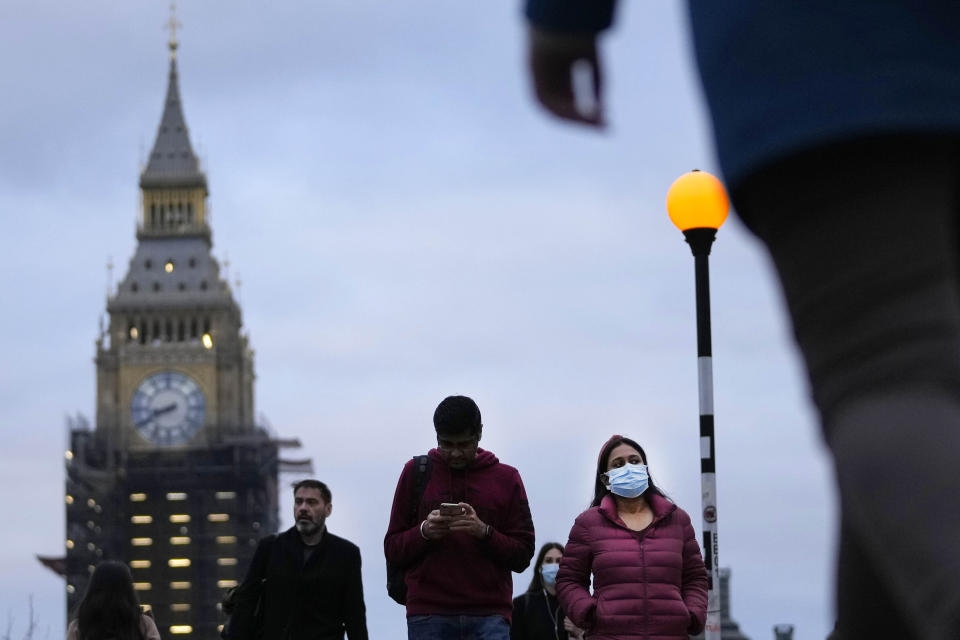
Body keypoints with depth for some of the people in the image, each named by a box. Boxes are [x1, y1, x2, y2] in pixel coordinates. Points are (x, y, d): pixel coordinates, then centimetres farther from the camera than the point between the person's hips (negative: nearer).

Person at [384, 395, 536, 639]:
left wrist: (484, 532, -12)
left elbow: (522, 555, 6)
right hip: (428, 616, 0)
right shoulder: (416, 472, 11)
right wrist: (424, 532, -11)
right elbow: (392, 549, 10)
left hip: (490, 616, 0)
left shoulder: (506, 478, 10)